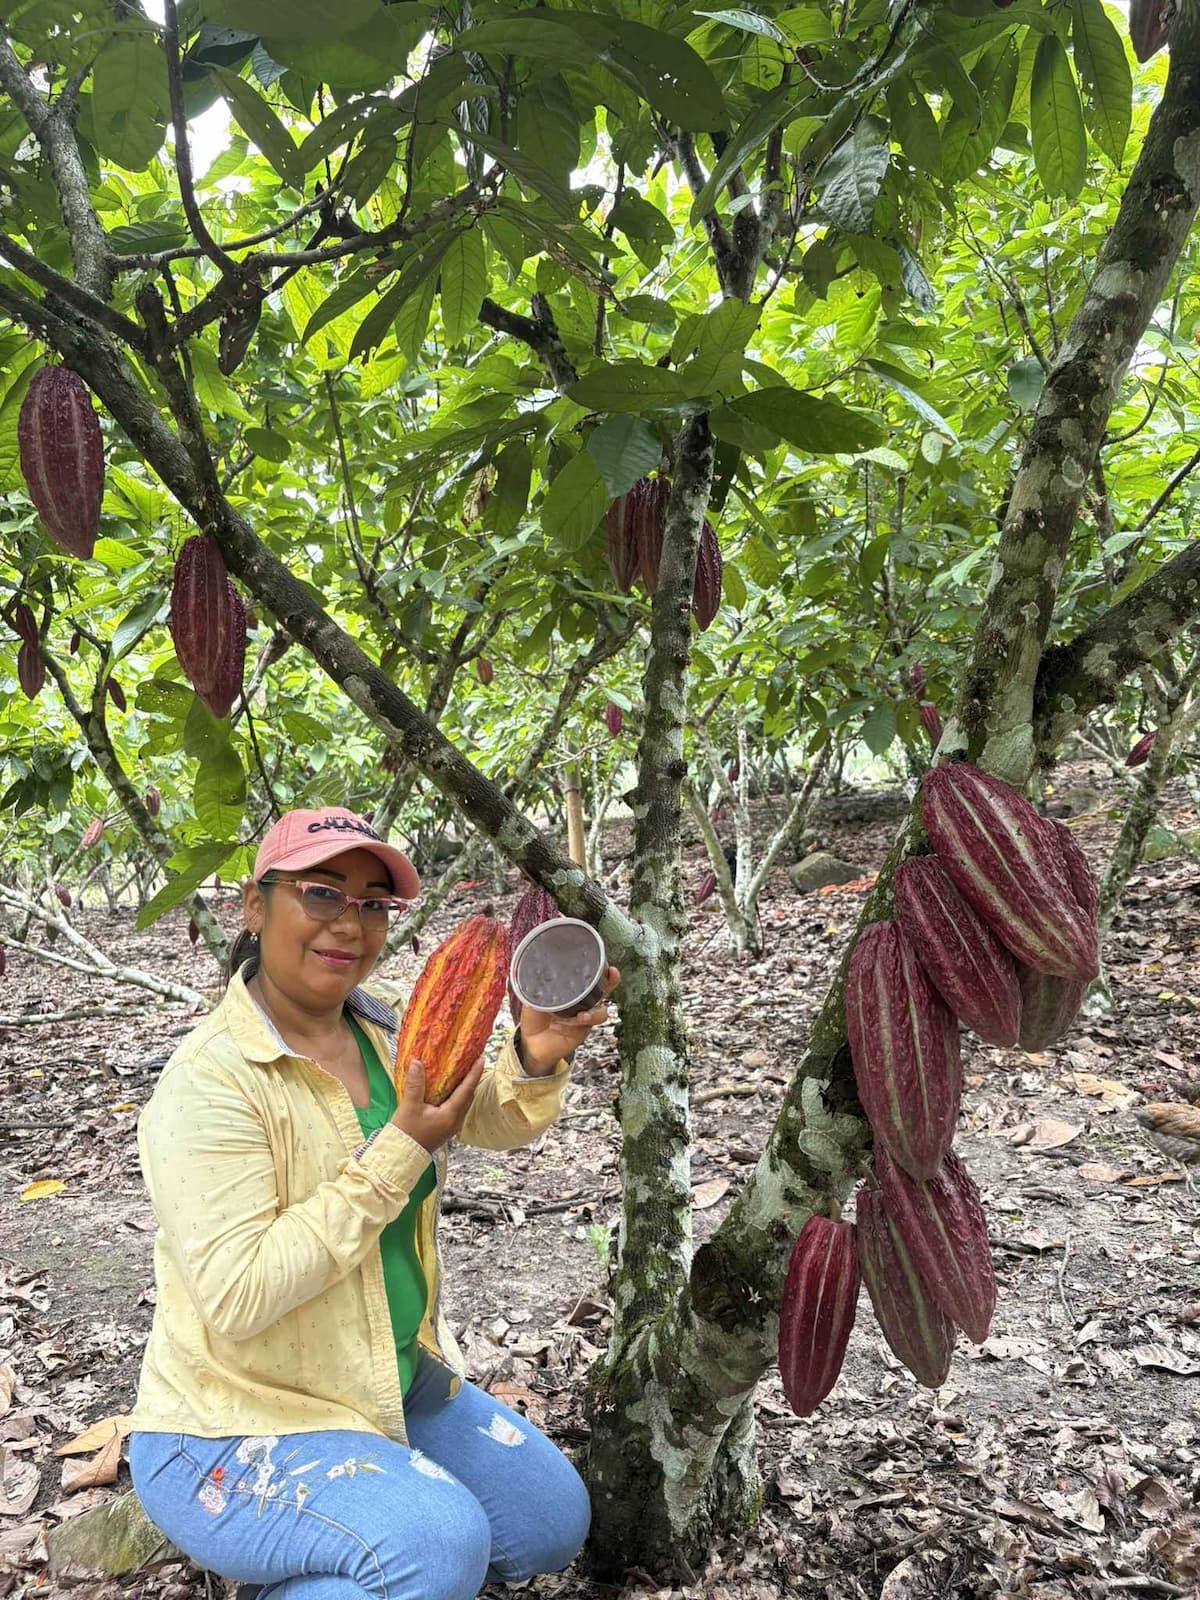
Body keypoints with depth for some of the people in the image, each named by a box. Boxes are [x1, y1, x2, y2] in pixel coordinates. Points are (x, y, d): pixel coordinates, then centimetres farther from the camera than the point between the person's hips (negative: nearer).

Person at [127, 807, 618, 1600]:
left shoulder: (385, 1020, -2)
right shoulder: (209, 1085, -24)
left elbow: (500, 1123, -1)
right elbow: (236, 1297, -30)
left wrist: (537, 1058, -24)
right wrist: (400, 1151, -32)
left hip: (399, 1384, 8)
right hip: (236, 1430, -7)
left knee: (555, 1521, 8)